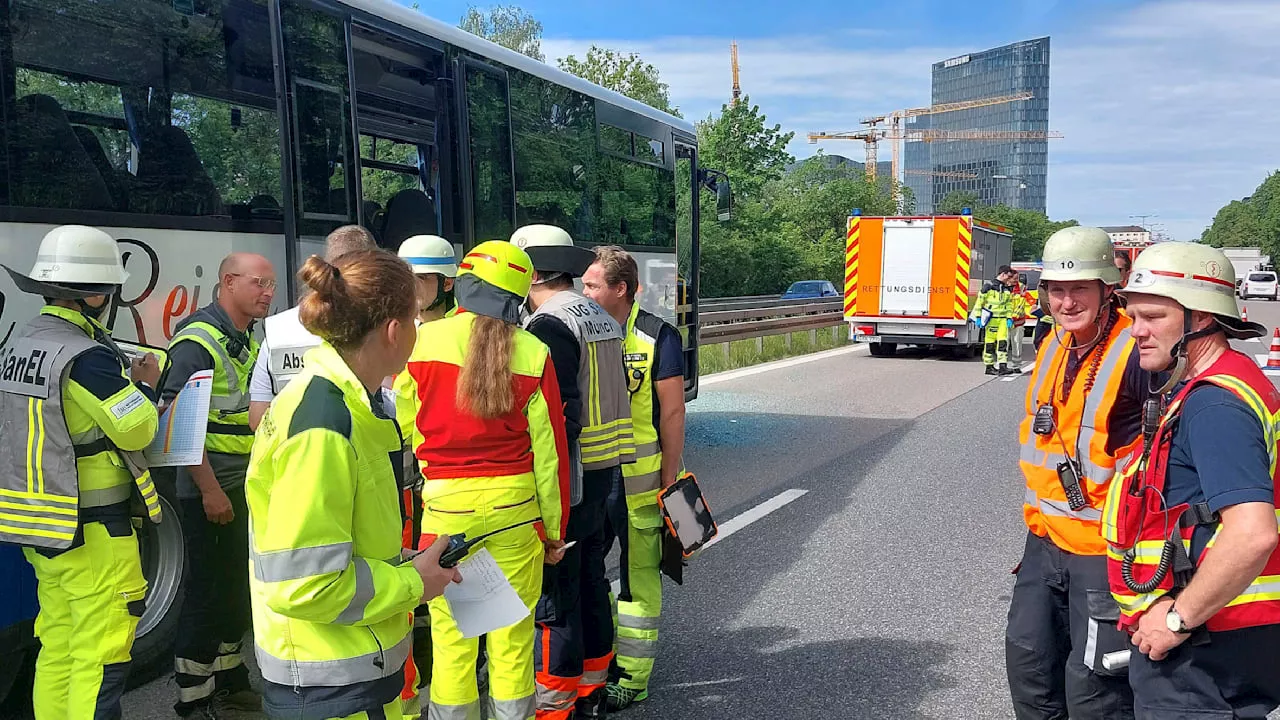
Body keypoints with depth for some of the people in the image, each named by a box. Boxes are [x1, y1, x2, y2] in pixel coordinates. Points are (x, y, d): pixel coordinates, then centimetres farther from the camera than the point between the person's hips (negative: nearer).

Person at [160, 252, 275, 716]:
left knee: (238, 589, 17)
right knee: (207, 592, 0)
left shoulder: (249, 343, 12)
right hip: (211, 491, -9)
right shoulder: (199, 340, -15)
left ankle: (229, 681, 32)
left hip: (246, 487, 9)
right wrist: (210, 489, -22)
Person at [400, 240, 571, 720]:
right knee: (513, 631, 11)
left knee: (451, 630, 9)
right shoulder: (533, 353, -3)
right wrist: (554, 527, 9)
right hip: (515, 502, 1)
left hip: (445, 502, -1)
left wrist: (410, 493, 17)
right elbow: (548, 449, -1)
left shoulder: (425, 341, -5)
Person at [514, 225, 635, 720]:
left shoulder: (549, 324, -16)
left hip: (566, 478, -10)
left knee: (554, 590, 0)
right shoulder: (600, 318, 13)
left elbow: (556, 415, -23)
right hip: (604, 474, 10)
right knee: (590, 579, 18)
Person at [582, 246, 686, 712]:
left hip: (637, 479, -6)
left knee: (638, 577, 5)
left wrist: (670, 477, -10)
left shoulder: (657, 337, -8)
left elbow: (672, 411, -8)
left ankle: (632, 677, 17)